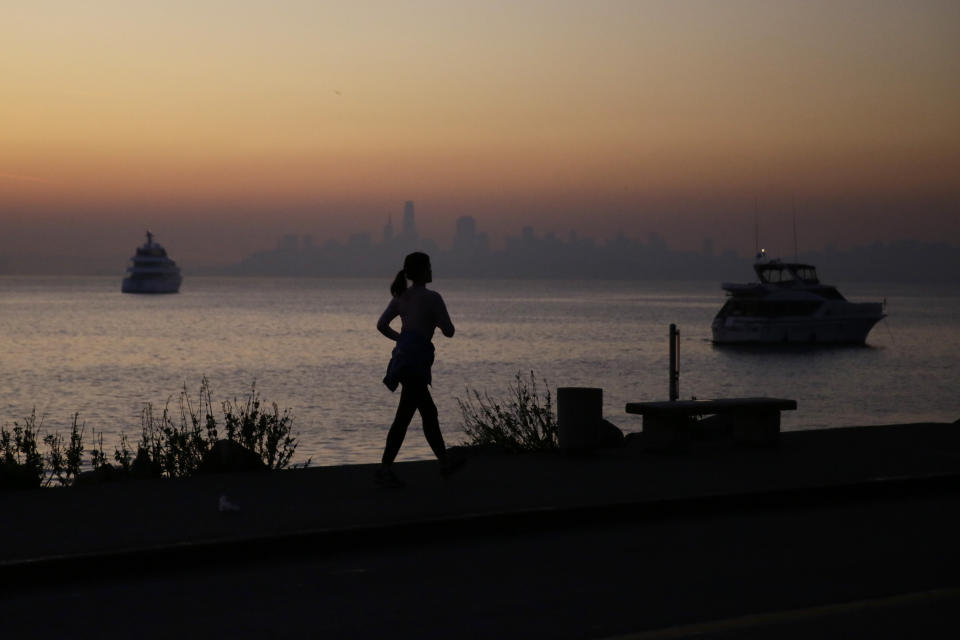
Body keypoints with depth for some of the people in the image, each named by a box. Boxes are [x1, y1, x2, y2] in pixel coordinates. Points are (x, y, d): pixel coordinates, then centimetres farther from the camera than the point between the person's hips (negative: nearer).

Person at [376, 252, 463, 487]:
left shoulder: (401, 296, 10)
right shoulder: (432, 298, -10)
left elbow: (381, 325, 11)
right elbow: (449, 331, -6)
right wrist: (437, 321, 14)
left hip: (403, 353, 8)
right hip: (417, 359, -8)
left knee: (429, 413, 19)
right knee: (404, 416, -9)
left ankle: (445, 461, 31)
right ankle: (385, 470, -11)